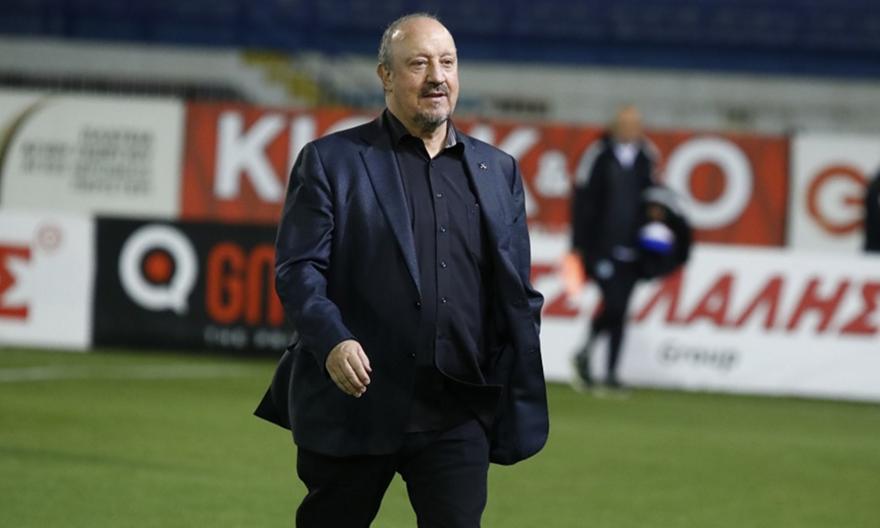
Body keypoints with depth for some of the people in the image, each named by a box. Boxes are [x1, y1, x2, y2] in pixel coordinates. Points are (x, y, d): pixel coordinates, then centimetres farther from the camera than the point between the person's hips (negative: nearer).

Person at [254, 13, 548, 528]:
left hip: (458, 413, 2)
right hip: (354, 404, -2)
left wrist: (523, 405, 7)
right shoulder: (330, 161, 1)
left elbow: (517, 296, 13)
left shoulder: (498, 171, 13)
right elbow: (297, 268, -5)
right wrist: (331, 341, -23)